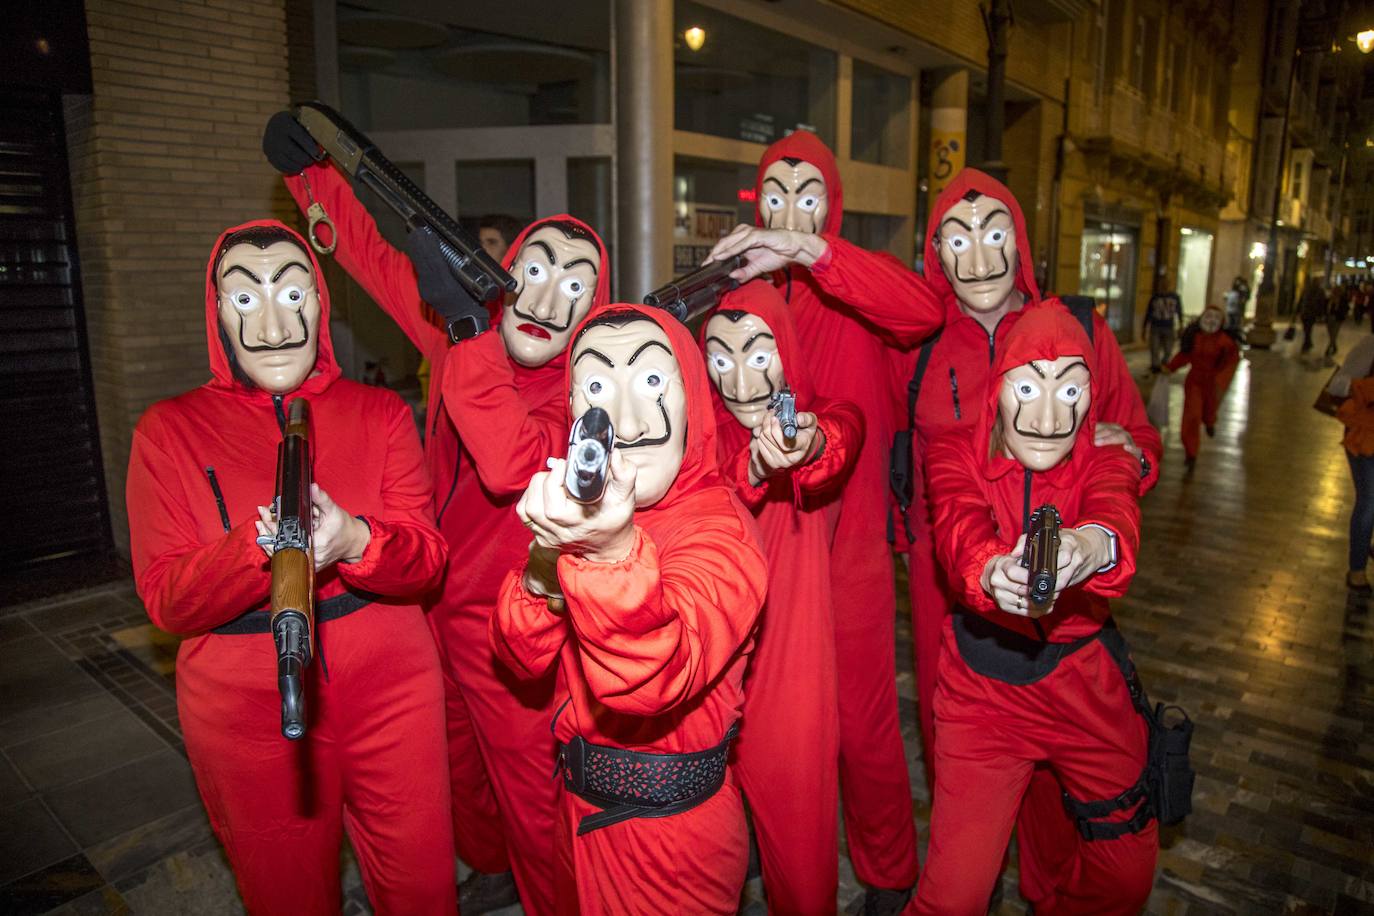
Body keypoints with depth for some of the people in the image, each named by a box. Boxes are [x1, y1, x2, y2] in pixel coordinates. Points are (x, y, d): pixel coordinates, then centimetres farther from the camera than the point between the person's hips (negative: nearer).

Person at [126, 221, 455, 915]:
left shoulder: (380, 412, 1)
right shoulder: (170, 429, -1)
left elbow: (428, 561, -6)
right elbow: (165, 597, -7)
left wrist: (352, 541, -27)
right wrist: (260, 548, -26)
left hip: (389, 689, 1)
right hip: (245, 711, 0)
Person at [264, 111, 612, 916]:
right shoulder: (467, 337, -5)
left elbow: (512, 464, -41)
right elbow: (383, 264, 10)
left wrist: (466, 327, -41)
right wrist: (311, 172, 15)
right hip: (444, 608, 7)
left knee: (532, 796, 10)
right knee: (466, 768, 28)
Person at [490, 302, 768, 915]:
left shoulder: (718, 530, -25)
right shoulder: (588, 513, -5)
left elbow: (649, 680, -38)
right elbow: (522, 658, -6)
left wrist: (613, 553, -54)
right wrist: (543, 569, -25)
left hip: (672, 826, -6)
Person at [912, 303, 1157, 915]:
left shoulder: (1104, 459, -6)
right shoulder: (957, 455, -10)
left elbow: (1115, 511, -29)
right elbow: (959, 527, -31)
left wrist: (1093, 543, -55)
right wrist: (991, 573, -55)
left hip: (1087, 681, 3)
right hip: (981, 681, -2)